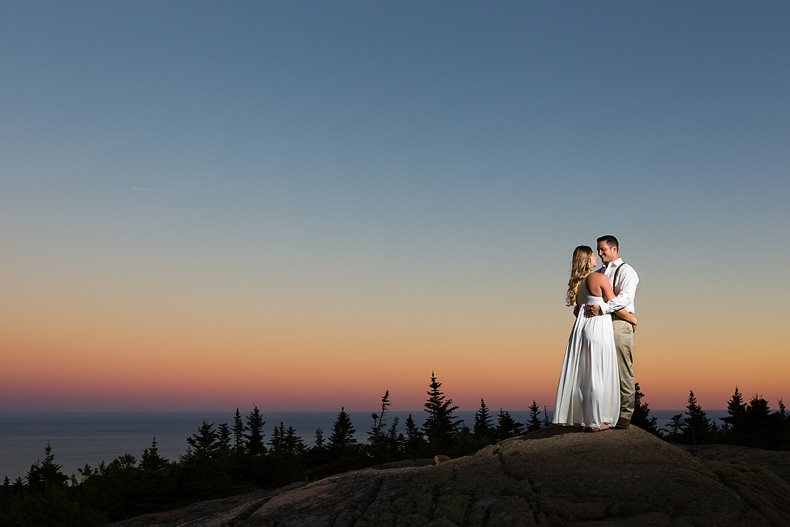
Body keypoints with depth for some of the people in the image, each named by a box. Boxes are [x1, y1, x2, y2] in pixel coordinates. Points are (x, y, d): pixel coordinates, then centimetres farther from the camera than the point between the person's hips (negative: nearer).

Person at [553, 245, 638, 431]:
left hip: (582, 326, 7)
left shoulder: (576, 282, 9)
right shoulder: (600, 278, -11)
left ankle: (584, 418, 18)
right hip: (599, 327, -7)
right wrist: (632, 318, 8)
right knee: (598, 375, 0)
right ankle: (595, 421, 4)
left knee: (581, 373, 11)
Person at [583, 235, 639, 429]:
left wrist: (601, 308, -26)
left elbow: (626, 297, -15)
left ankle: (625, 415, 1)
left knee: (623, 371, -4)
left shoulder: (625, 271, 0)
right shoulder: (599, 273, 22)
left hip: (619, 324, -6)